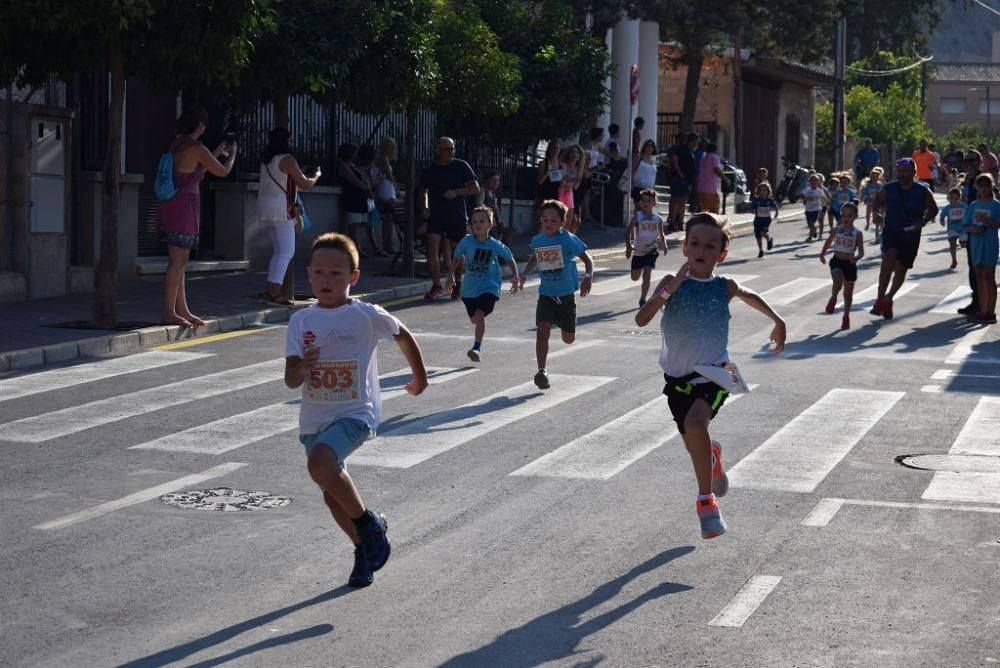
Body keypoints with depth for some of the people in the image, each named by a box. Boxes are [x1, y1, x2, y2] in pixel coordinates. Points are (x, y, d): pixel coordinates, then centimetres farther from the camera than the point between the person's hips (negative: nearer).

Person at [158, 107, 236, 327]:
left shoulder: (176, 145, 12)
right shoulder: (197, 149, -13)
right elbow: (223, 171, -3)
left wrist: (216, 153, 33)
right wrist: (232, 154, 16)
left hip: (170, 205, 9)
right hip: (184, 207, -9)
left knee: (179, 261, 14)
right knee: (177, 261, -6)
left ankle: (181, 310, 20)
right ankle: (168, 313, -4)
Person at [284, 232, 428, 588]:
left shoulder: (367, 316, -8)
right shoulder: (301, 321, 0)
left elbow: (403, 336, 12)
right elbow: (290, 379, -4)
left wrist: (420, 377, 23)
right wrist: (303, 367, -28)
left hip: (355, 413, -5)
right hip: (314, 419, 5)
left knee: (320, 464, -30)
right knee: (333, 494, 13)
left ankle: (370, 523, -9)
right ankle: (364, 548, 37)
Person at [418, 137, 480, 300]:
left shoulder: (461, 167, 0)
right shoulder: (430, 170, 6)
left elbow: (475, 189, -1)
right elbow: (423, 191, 21)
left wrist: (457, 192, -16)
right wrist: (424, 208, 4)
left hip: (457, 216, -1)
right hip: (436, 216, 1)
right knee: (432, 250, -13)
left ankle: (458, 284, 28)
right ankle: (436, 285, -6)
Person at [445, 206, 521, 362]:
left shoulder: (495, 245, -11)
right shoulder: (466, 242, -9)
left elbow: (510, 259, 3)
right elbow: (457, 257, 8)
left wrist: (515, 278, -4)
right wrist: (451, 275, 4)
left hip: (489, 287, -3)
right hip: (469, 288, 3)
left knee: (479, 314, -24)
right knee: (474, 319, 17)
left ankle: (477, 347, -18)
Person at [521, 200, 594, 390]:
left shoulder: (569, 239, -14)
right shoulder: (537, 240, -1)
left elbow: (587, 259, -11)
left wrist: (588, 276, -29)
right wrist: (524, 275, 10)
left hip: (566, 294, -2)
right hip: (546, 294, 2)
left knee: (568, 339, 12)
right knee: (542, 329, -20)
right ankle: (541, 371, -16)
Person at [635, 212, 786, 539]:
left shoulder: (724, 287, -3)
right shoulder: (672, 283, -7)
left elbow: (752, 297, 21)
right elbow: (641, 319, -20)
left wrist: (778, 322, 25)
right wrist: (669, 290, -29)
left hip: (713, 373, -2)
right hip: (677, 377, 2)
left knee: (695, 423, -30)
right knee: (694, 445, 16)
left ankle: (706, 499, -16)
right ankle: (712, 456, 55)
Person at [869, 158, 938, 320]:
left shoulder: (923, 192, -6)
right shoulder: (889, 189, -4)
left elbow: (933, 209, 7)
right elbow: (878, 200, 16)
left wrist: (924, 221, -10)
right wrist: (877, 212, -3)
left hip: (911, 235, 1)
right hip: (891, 232, -1)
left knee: (901, 270, 10)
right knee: (889, 259, -27)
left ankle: (888, 298, 35)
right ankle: (880, 299, -23)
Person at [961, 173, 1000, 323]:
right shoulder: (973, 205, 9)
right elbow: (966, 226, 9)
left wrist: (986, 221, -25)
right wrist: (973, 229, -12)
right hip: (975, 243, 5)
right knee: (979, 277, 9)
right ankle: (982, 311, 16)